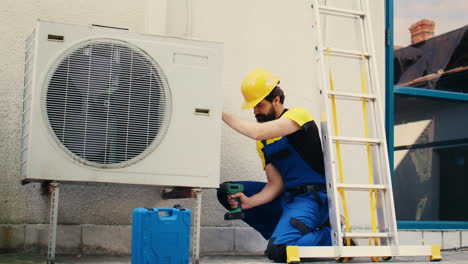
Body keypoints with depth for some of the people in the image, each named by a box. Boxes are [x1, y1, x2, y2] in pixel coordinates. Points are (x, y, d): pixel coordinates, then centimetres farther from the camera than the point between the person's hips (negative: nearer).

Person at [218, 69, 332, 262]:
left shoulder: (298, 115, -10)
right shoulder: (262, 143, 11)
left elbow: (258, 132, -27)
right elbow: (276, 184, 5)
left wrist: (222, 114, -17)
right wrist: (249, 202, -13)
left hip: (312, 197, -8)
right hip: (286, 196, 8)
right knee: (227, 192, 2)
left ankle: (330, 236, -3)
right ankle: (284, 234, 0)